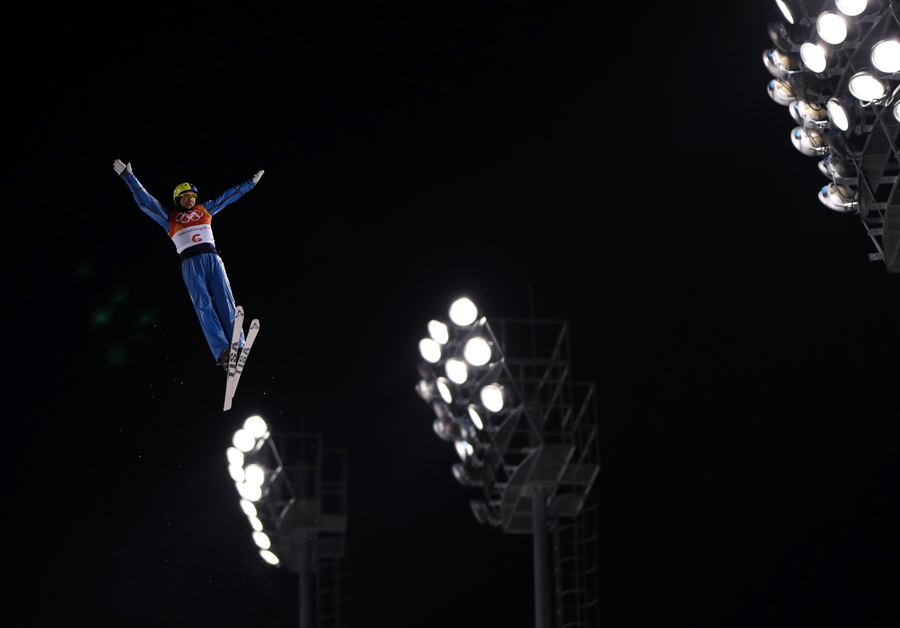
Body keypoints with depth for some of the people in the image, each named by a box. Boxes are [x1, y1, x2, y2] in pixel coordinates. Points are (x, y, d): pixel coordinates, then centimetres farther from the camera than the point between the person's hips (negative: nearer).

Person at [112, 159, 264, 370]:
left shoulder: (205, 209, 24)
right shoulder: (169, 218, 19)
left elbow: (229, 196, 30)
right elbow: (144, 200, 17)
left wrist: (251, 183, 32)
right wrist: (129, 177, 14)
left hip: (212, 258, 2)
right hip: (191, 262, -2)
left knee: (225, 302, -14)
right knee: (203, 305, -17)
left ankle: (238, 347, -27)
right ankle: (222, 351, -33)